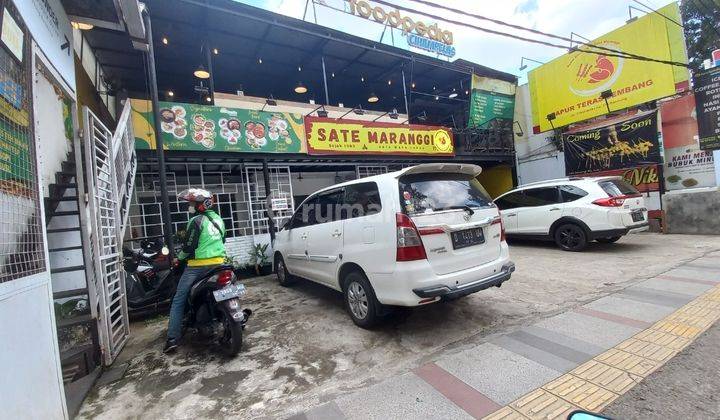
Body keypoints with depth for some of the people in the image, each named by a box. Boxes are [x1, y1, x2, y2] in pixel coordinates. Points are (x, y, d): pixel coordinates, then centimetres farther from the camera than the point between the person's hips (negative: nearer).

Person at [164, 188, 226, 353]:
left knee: (178, 301, 4)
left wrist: (179, 258, 6)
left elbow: (189, 246, -12)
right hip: (218, 263, 7)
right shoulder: (219, 219, 11)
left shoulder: (197, 221, -11)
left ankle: (172, 339, 2)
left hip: (198, 265, -7)